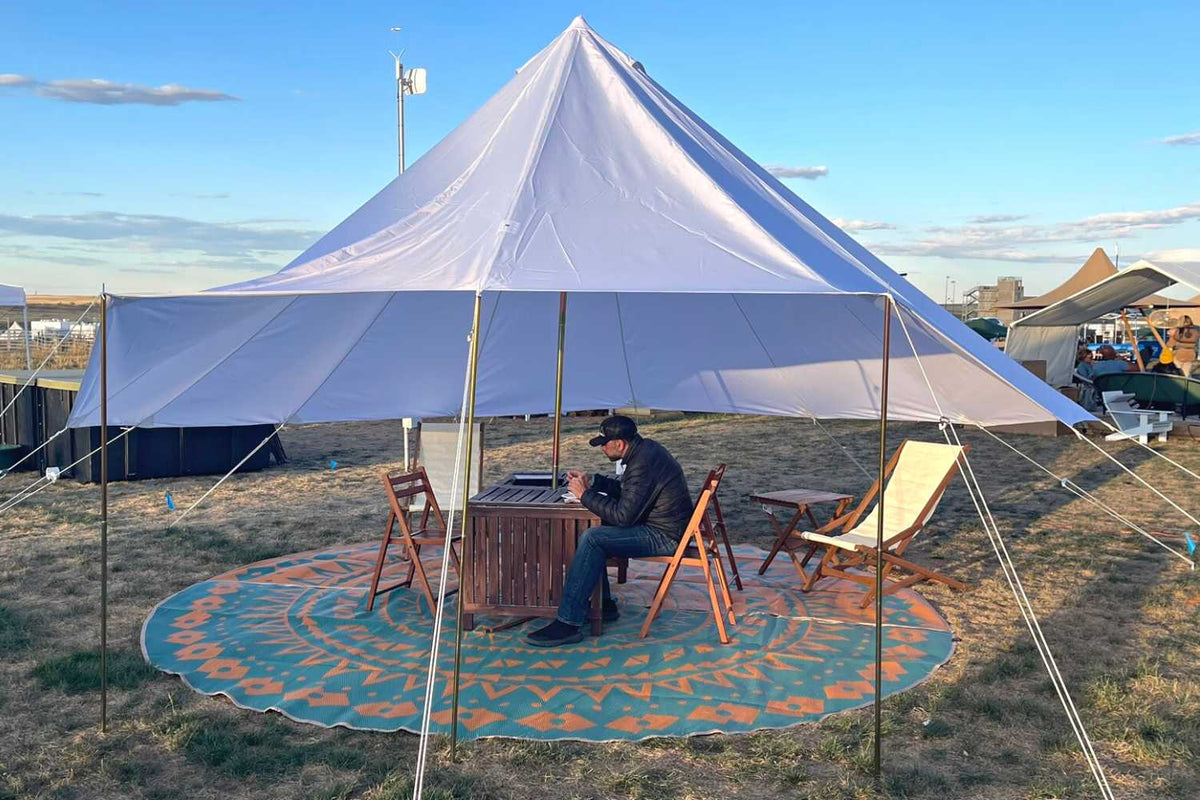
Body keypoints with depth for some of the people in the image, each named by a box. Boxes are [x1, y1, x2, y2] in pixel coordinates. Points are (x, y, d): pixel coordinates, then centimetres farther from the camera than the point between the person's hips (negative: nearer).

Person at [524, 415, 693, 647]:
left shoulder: (643, 464, -24)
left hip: (664, 536, -11)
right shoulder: (645, 448, 9)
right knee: (591, 527, 13)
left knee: (591, 539, -21)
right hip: (661, 525, 11)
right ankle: (604, 604, 16)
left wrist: (585, 495, -15)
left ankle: (568, 624, -21)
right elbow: (625, 490, 22)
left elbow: (623, 515, -25)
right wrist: (592, 481, 10)